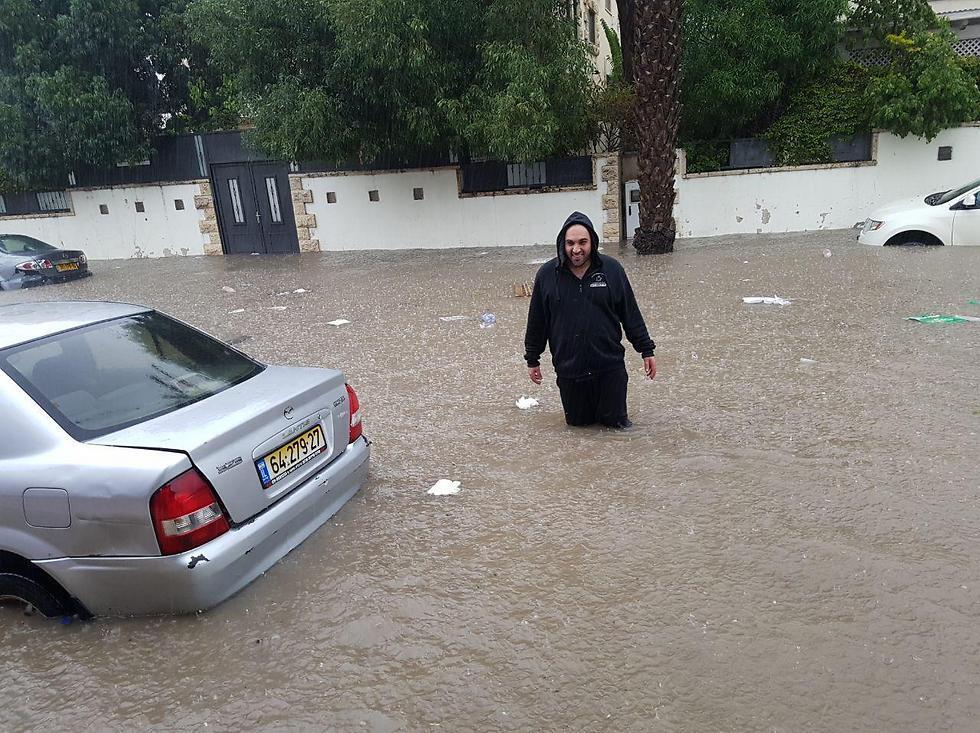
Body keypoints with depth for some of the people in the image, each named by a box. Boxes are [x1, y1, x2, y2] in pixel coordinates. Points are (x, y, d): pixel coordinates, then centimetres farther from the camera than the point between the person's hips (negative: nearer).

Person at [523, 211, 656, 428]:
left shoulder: (611, 269, -6)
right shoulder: (547, 274, -5)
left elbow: (631, 313, 2)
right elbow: (537, 321, 5)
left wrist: (646, 350, 4)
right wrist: (532, 359, 10)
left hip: (609, 365, -1)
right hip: (568, 368, 1)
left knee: (615, 421, 7)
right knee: (577, 422, 14)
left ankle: (608, 413, 40)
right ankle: (587, 410, 45)